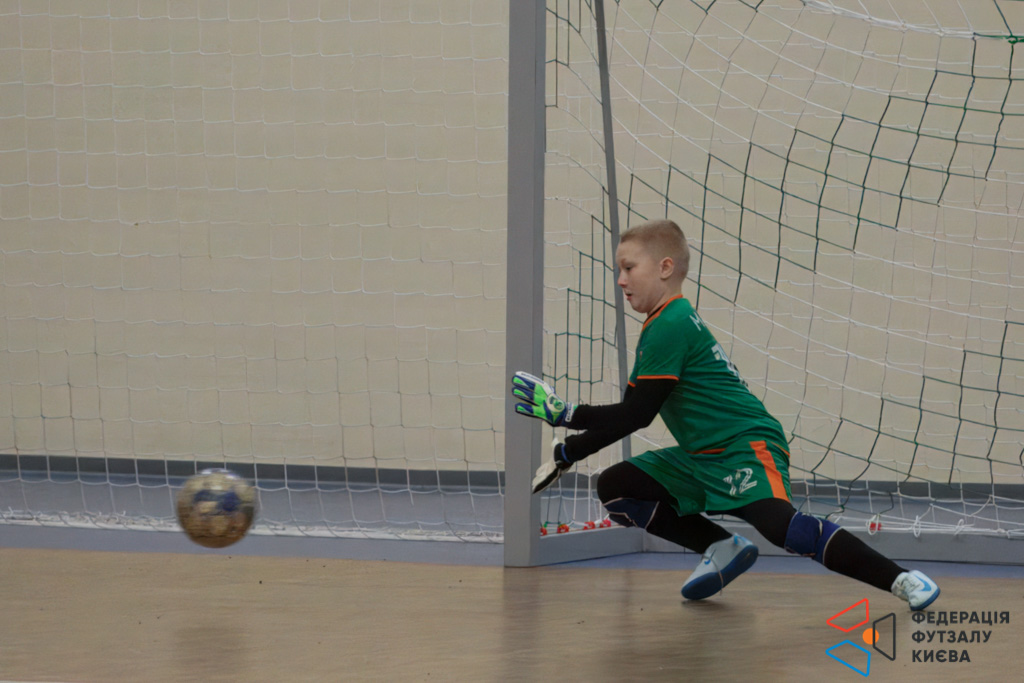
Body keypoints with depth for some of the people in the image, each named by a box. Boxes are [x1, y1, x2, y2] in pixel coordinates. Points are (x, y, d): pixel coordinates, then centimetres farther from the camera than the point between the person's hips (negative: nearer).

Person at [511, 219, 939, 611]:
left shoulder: (669, 326, -14)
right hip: (701, 458, 11)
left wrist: (566, 453, -10)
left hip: (747, 447, -11)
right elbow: (630, 414, 25)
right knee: (614, 486, 7)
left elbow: (636, 415, -16)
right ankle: (721, 549, 4)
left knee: (779, 525, -33)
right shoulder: (664, 326, 18)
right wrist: (562, 413, 18)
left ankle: (900, 580, -31)